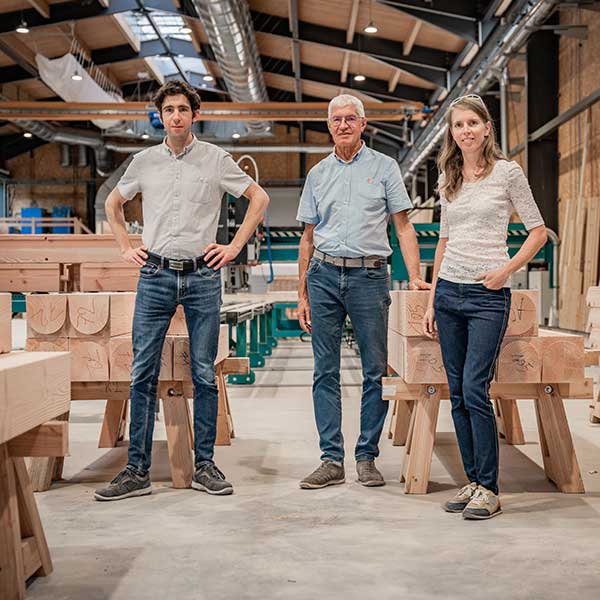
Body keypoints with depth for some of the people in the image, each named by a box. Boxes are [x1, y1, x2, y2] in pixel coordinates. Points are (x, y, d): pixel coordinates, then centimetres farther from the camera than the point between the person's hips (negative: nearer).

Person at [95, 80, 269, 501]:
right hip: (155, 276, 2)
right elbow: (113, 204, 24)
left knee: (204, 374, 3)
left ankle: (205, 466, 12)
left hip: (202, 277, -1)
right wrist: (126, 248, 12)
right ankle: (137, 470, 4)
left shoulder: (216, 159, 3)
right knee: (144, 373, -1)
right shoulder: (144, 162, 9)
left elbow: (259, 199, 10)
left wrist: (234, 247, 3)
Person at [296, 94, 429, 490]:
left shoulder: (384, 167, 6)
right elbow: (309, 236, 16)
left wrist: (415, 277, -9)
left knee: (376, 371, 0)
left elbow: (403, 225, 3)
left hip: (369, 275, -2)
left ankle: (367, 457, 9)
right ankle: (332, 460, 7)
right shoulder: (317, 174, 14)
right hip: (324, 275, 3)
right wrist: (302, 293, 12)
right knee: (326, 372, 2)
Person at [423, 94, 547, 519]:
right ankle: (474, 480, 16)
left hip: (487, 294, -5)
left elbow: (539, 232, 0)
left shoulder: (507, 172, -2)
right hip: (449, 291, 6)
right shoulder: (449, 179, 12)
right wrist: (431, 300, 13)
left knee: (474, 391, -11)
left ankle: (489, 489, -1)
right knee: (458, 394, 6)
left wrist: (506, 271, -12)